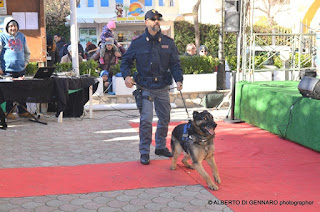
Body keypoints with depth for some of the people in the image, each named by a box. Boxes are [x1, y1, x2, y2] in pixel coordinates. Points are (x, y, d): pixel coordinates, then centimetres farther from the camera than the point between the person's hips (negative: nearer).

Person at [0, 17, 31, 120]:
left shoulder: (21, 36, 13)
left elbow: (27, 52, 23)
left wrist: (25, 62, 11)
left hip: (21, 69, 5)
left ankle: (23, 111, 17)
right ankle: (9, 112, 10)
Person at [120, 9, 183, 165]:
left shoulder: (168, 42, 5)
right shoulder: (137, 42, 0)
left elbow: (175, 63, 6)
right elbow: (126, 60, 5)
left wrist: (178, 79, -9)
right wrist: (126, 75, -13)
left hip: (163, 88, 4)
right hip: (145, 88, -3)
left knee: (164, 119, 13)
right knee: (146, 120, -8)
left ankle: (161, 147, 31)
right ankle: (144, 152, 4)